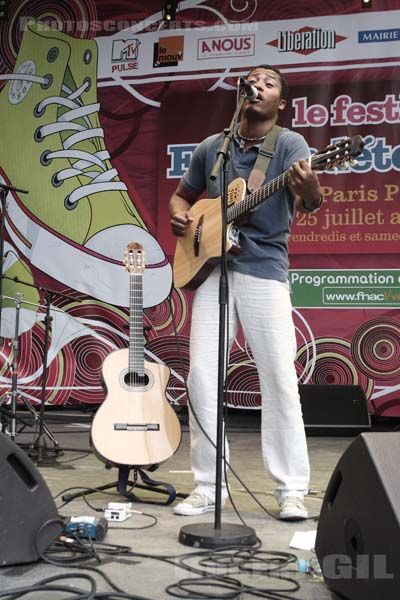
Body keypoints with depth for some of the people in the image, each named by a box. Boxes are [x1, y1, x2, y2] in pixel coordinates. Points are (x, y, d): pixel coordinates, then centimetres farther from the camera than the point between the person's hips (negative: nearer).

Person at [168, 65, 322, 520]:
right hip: (211, 268, 4)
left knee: (280, 379, -5)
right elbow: (182, 194, 24)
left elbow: (308, 202, -18)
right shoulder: (211, 147, 12)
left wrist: (310, 191, -42)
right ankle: (207, 487, 13)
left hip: (264, 271, -4)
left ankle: (292, 491, 7)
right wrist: (178, 215, 1)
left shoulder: (289, 144, -2)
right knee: (202, 376, 1)